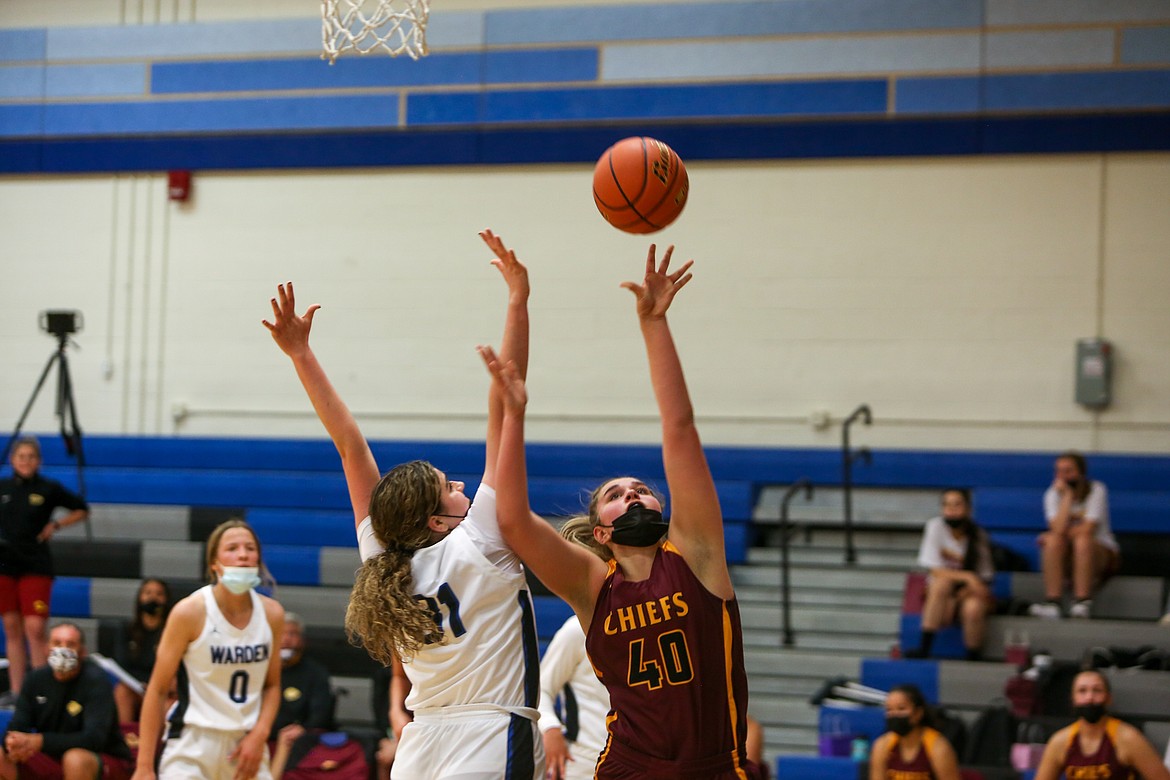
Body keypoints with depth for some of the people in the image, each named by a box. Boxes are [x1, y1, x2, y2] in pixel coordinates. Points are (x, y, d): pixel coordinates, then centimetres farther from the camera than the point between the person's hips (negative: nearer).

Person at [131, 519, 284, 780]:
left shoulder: (272, 614, 1)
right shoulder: (190, 612, -11)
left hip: (246, 745, 5)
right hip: (192, 746, -5)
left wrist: (259, 735, -5)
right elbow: (157, 689, -7)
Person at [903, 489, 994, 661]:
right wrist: (967, 576, -24)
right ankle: (924, 649, -32)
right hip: (940, 602, 0)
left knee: (973, 607, -34)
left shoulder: (978, 535, -2)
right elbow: (934, 570, -11)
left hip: (969, 595, 0)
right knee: (942, 582, -33)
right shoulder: (936, 526, -6)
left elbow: (984, 579, -1)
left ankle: (973, 660, -15)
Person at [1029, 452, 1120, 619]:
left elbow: (1088, 530, -19)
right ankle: (1052, 602, -36)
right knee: (1054, 541, -29)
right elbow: (1059, 529, -19)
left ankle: (1082, 604, -36)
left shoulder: (1097, 490, -9)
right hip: (1064, 558, 2)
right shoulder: (1053, 494, -2)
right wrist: (1068, 495, -19)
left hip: (1101, 553, -2)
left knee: (1082, 540, -34)